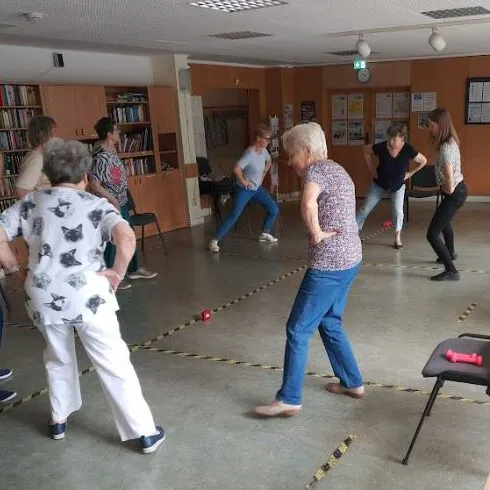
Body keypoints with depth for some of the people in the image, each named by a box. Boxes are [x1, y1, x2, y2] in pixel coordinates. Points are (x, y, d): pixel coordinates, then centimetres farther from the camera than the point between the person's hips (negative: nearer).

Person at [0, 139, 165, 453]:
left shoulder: (31, 202, 6)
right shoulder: (96, 205, -4)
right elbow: (127, 237, -22)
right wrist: (117, 273, -10)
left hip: (43, 297, 4)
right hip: (87, 296, -3)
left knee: (58, 358, 27)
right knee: (114, 364, 5)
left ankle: (59, 421, 43)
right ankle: (146, 433, 12)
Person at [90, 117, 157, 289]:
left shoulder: (112, 151, 7)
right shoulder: (100, 156, -21)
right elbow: (94, 184, -23)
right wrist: (113, 200, -20)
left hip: (121, 203, 10)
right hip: (110, 205, -9)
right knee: (112, 241, 1)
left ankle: (134, 269, 33)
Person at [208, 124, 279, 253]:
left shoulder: (263, 150, -1)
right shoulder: (250, 153, -26)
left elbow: (269, 161, 22)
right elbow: (237, 168, -38)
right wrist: (242, 180, -24)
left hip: (257, 188, 8)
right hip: (244, 190, -8)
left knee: (274, 209, 5)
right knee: (234, 216, -12)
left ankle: (265, 234, 24)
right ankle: (215, 240, -4)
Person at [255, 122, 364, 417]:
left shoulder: (317, 170, -14)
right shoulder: (336, 169, 16)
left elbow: (308, 203, -36)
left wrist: (316, 234, -22)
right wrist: (323, 232, 10)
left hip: (329, 265, -10)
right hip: (350, 259, 10)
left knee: (298, 329, 0)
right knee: (329, 322, 23)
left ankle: (289, 400, 9)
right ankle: (353, 382, 33)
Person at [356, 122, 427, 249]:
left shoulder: (408, 150, -24)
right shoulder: (381, 147, -24)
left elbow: (423, 161, -8)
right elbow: (366, 150, -3)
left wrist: (410, 173, -8)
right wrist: (372, 169, -5)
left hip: (398, 186, 0)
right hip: (379, 184, 1)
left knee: (398, 212, -6)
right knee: (365, 209, 2)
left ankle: (398, 238, 15)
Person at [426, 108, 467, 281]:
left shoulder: (445, 148, -27)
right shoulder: (450, 142, 4)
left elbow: (449, 179, -30)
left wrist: (447, 190, -11)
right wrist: (447, 188, 0)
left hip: (454, 193, -10)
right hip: (457, 190, 10)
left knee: (432, 234, -10)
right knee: (444, 222, 35)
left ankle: (451, 271, -7)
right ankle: (450, 253, 60)